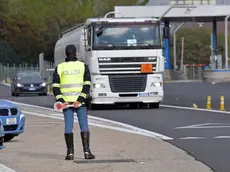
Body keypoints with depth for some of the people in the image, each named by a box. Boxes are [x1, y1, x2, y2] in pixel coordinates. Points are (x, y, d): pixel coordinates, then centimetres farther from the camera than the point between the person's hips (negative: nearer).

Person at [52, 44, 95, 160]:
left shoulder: (60, 67, 5)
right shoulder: (83, 66, 3)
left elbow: (55, 86, -1)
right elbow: (87, 84, -6)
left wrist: (61, 101, -6)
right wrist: (80, 99, -10)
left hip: (66, 102, 1)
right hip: (80, 102, -1)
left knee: (68, 127, 3)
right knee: (84, 126, 2)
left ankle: (70, 153, 0)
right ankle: (86, 151, -6)